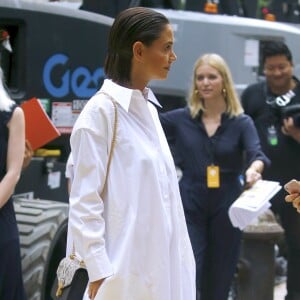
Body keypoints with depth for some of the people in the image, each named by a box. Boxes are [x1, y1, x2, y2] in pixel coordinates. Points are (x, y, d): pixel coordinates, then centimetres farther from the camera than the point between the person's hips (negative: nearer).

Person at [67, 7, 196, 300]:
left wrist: (176, 255, 14)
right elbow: (85, 200, -12)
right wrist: (99, 270, -15)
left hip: (162, 260, 7)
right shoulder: (101, 111, -12)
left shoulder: (148, 106, 11)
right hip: (127, 266, -7)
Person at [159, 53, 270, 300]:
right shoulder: (181, 119, 2)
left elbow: (256, 154, -15)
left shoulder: (241, 123, 0)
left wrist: (253, 169, -38)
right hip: (190, 207, -1)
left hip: (226, 208, 1)